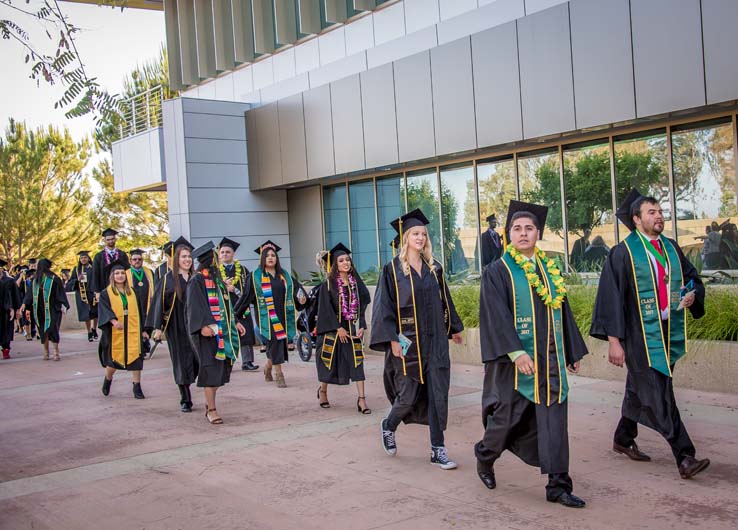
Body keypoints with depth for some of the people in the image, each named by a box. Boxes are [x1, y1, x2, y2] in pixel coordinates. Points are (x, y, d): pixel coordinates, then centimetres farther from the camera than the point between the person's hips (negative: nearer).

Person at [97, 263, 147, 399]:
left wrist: (142, 329, 12)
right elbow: (104, 310, -12)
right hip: (115, 332, -3)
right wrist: (114, 321, -30)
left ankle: (137, 387, 3)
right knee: (113, 359, 4)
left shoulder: (131, 292, 13)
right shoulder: (106, 293, 1)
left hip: (133, 331, 3)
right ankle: (107, 380, 34)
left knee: (135, 358, -4)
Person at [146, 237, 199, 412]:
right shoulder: (168, 279, -2)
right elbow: (159, 303, -4)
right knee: (181, 362, 4)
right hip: (176, 327, -2)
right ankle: (185, 399, 14)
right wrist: (157, 327, -10)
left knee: (199, 359, -5)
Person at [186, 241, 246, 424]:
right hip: (208, 330, -8)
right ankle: (211, 409, -3)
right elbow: (195, 305, -18)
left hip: (223, 330, 8)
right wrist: (203, 325, -29)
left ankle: (210, 403, 21)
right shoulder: (197, 280, -9)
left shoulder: (217, 278, 18)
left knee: (222, 366, 9)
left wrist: (235, 322, 21)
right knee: (211, 368, -7)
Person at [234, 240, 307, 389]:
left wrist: (302, 298, -8)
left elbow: (296, 289, 11)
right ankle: (279, 376, -2)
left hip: (282, 316, 4)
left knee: (279, 345, 8)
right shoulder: (255, 276, -1)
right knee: (275, 343, -10)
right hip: (266, 317, -4)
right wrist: (236, 313, -2)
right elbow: (246, 296, -1)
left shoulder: (284, 275, 11)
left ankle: (268, 367, 35)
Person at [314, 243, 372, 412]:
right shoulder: (328, 284, -6)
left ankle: (361, 399, -7)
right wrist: (338, 328, -15)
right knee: (329, 362, 9)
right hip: (332, 329, -3)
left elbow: (362, 305, 7)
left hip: (352, 328, 3)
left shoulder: (356, 283, 6)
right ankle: (322, 391, 34)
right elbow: (326, 309, -10)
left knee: (357, 362, -6)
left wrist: (362, 326, -4)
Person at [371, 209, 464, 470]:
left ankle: (438, 449, 9)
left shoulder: (434, 268, 8)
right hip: (408, 342, -4)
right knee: (408, 395, 2)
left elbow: (444, 301, 18)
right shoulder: (393, 269, -6)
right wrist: (392, 339, -15)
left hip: (435, 340, 4)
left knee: (438, 394, 1)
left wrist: (454, 328, 21)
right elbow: (384, 306, -8)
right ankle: (389, 425, 33)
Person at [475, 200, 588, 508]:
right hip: (514, 361, -4)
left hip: (550, 360, 5)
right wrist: (516, 352, -25)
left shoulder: (549, 270, 12)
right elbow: (496, 316, -14)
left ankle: (558, 486, 7)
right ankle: (484, 456, 35)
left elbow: (563, 312, 17)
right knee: (507, 417, 7)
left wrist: (573, 352, 17)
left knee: (554, 422, 1)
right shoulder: (498, 272, -4)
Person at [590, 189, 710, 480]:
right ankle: (684, 457, -6)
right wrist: (614, 340, -15)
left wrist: (693, 294, -5)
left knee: (640, 389, 18)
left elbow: (694, 278, 20)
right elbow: (611, 297, -11)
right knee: (659, 396, -8)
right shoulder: (624, 253, -9)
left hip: (670, 331, 6)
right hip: (641, 334, -6)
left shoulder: (671, 248, 9)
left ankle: (623, 438, 34)